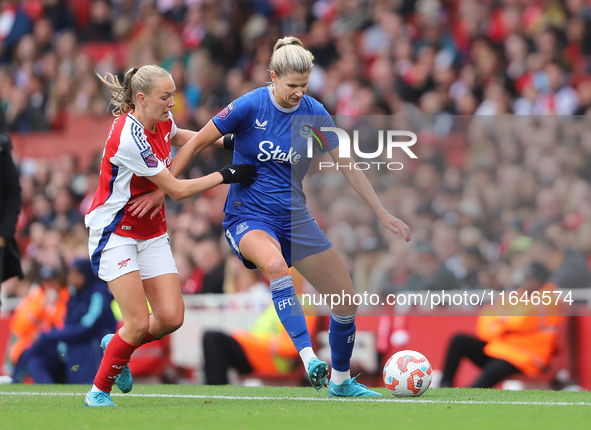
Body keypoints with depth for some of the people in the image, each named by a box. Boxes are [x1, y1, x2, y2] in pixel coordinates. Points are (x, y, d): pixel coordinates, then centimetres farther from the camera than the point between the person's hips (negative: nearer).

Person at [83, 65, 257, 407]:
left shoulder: (162, 121, -1)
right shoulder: (130, 138, -26)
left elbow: (178, 136, 27)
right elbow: (176, 189, -20)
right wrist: (225, 176, -14)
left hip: (152, 233, 8)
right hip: (115, 233, -8)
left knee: (171, 318, -5)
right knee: (139, 323, -14)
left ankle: (117, 346, 23)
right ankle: (99, 391, 5)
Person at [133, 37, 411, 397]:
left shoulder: (314, 114, -3)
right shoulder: (250, 106, -13)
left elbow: (348, 166, 5)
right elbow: (197, 143, -4)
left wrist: (383, 214, 4)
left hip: (294, 218, 5)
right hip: (247, 216, -5)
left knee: (346, 299, 1)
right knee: (275, 264, -39)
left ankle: (341, 380, 23)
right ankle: (308, 358, -42)